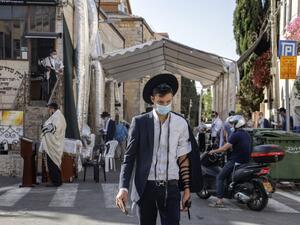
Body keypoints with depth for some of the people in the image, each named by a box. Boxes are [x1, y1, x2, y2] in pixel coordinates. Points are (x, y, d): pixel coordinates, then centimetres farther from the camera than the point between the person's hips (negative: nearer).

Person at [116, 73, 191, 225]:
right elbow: (129, 157, -2)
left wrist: (187, 189, 4)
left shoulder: (181, 124, 2)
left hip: (170, 188, 0)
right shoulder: (139, 122, -2)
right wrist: (123, 188, -11)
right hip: (145, 188, 0)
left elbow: (183, 159, 6)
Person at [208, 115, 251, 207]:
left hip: (235, 161, -9)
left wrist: (214, 151, -1)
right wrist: (228, 148, 31)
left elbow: (224, 148, -16)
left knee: (219, 178, -2)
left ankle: (219, 201, -13)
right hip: (246, 161, 9)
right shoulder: (247, 135, 12)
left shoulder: (235, 135, -14)